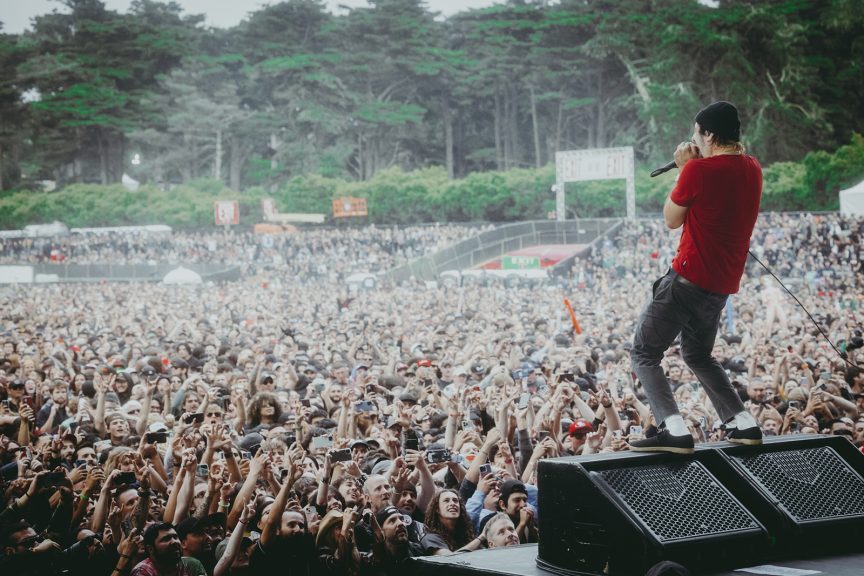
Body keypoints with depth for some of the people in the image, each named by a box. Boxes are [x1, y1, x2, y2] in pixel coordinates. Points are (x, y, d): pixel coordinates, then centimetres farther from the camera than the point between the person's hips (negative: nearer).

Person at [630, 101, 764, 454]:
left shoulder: (699, 169, -15)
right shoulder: (752, 169, 9)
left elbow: (672, 220, -1)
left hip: (689, 278, -8)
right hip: (723, 285, 8)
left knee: (644, 354, 1)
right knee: (698, 354, 27)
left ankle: (674, 430, -17)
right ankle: (744, 424, 16)